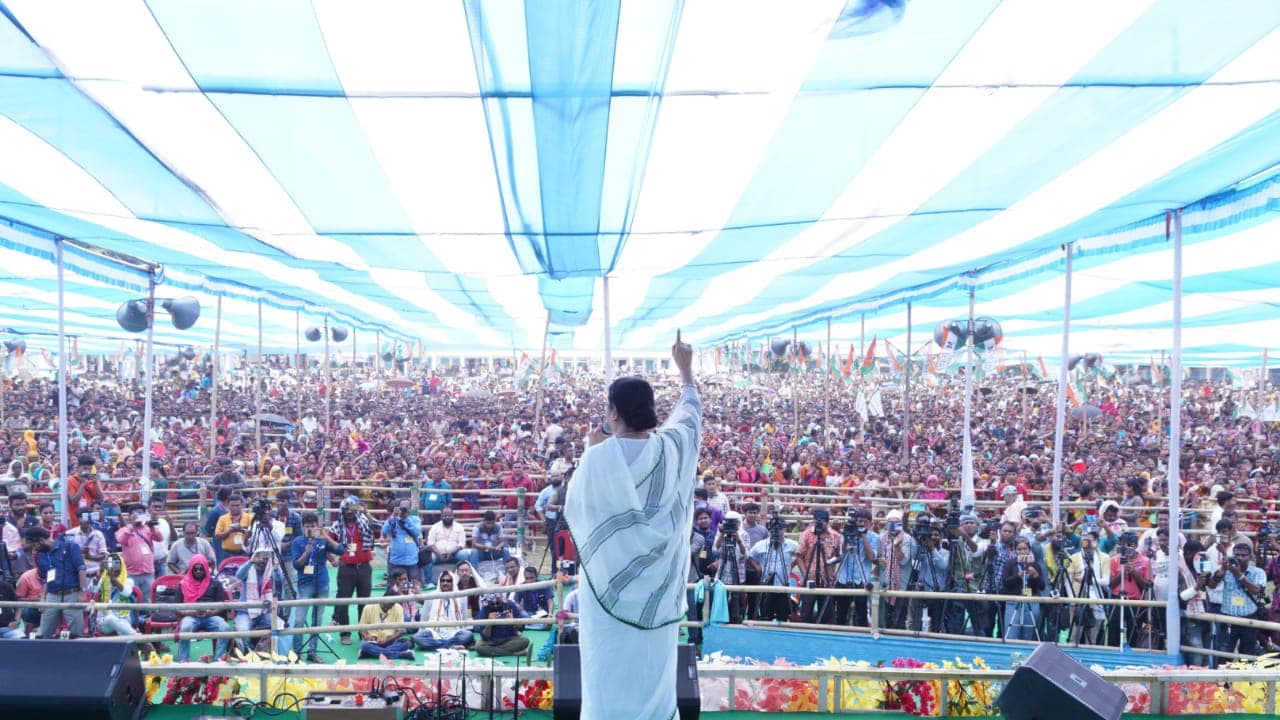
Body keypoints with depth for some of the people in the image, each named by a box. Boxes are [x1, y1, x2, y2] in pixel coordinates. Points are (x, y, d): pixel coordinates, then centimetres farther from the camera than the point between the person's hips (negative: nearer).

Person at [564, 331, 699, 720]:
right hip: (656, 582, 3)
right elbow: (691, 411, 14)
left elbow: (575, 505, -1)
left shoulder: (598, 458, -17)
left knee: (610, 669, 7)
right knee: (653, 665, 15)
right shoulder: (670, 447, -8)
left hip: (611, 580, -3)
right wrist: (685, 366, 29)